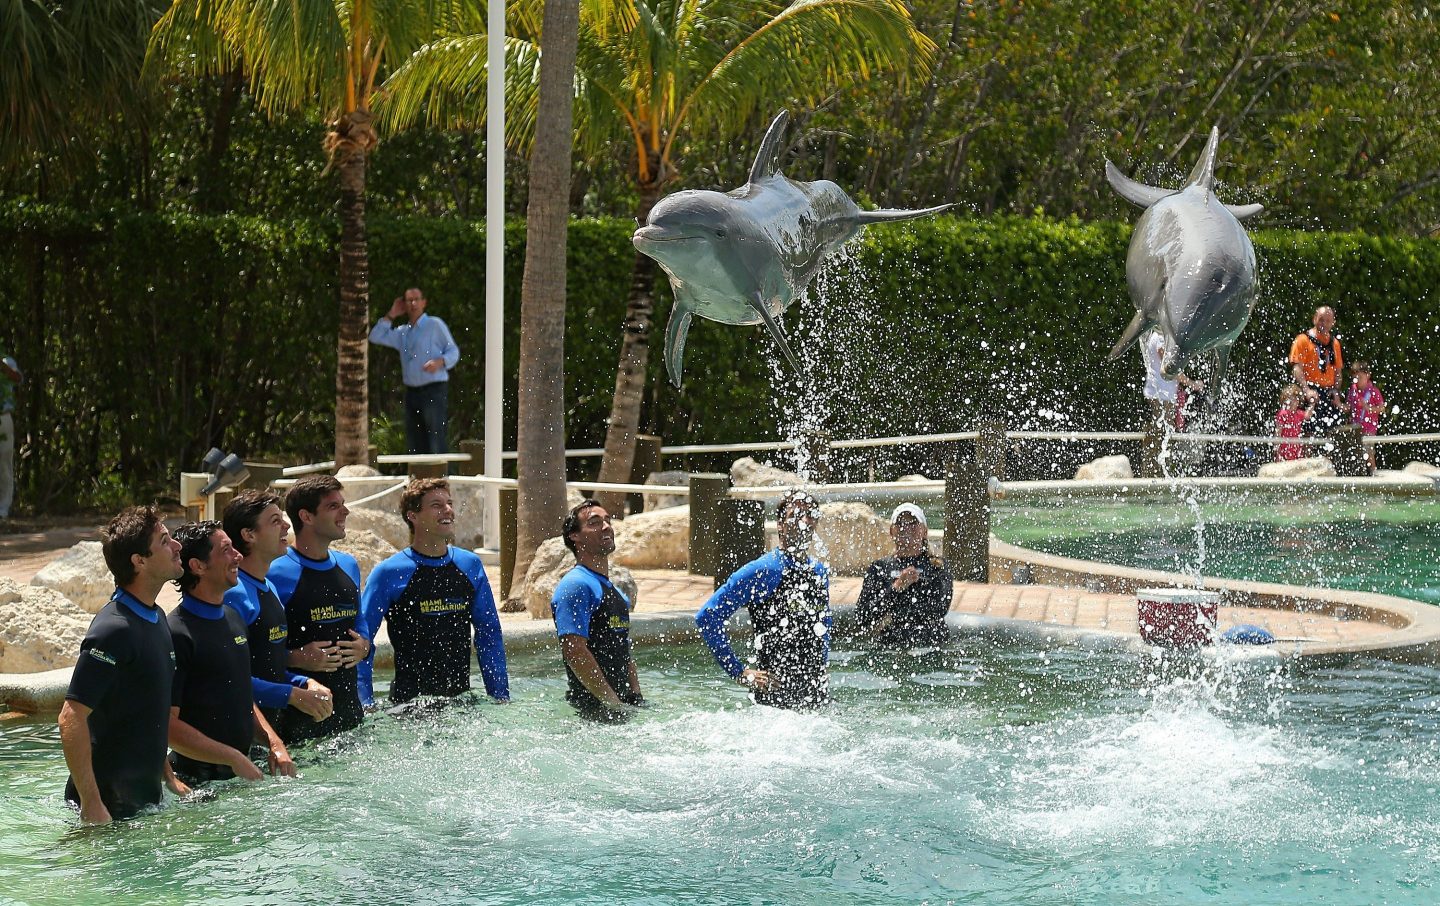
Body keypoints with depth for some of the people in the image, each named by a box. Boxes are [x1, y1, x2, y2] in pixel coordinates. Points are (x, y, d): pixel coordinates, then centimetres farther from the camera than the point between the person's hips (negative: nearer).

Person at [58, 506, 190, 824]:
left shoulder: (155, 619, 11)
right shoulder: (114, 630, -20)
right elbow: (71, 719, -24)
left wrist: (168, 776, 19)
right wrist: (91, 806, -25)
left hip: (144, 798, 9)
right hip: (111, 803, -9)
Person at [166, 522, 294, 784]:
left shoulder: (233, 618, 13)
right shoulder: (176, 634, -16)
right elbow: (167, 726, -20)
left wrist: (274, 743, 6)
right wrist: (233, 758, -18)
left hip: (241, 773, 8)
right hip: (198, 779, -8)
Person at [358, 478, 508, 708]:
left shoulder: (470, 566, 7)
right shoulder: (389, 574, -7)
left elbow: (489, 636, 13)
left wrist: (501, 697, 9)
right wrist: (366, 704, -11)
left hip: (462, 699, 4)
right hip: (408, 703, -4)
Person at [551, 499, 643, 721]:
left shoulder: (618, 594, 21)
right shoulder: (575, 586, -10)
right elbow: (574, 651, -19)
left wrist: (636, 699, 11)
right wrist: (612, 702, -20)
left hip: (620, 704, 9)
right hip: (593, 705, -9)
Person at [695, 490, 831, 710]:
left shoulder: (820, 572, 11)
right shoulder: (763, 571, -11)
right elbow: (707, 618, -13)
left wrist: (824, 665, 15)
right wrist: (739, 673, -12)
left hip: (816, 691, 6)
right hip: (776, 690, -6)